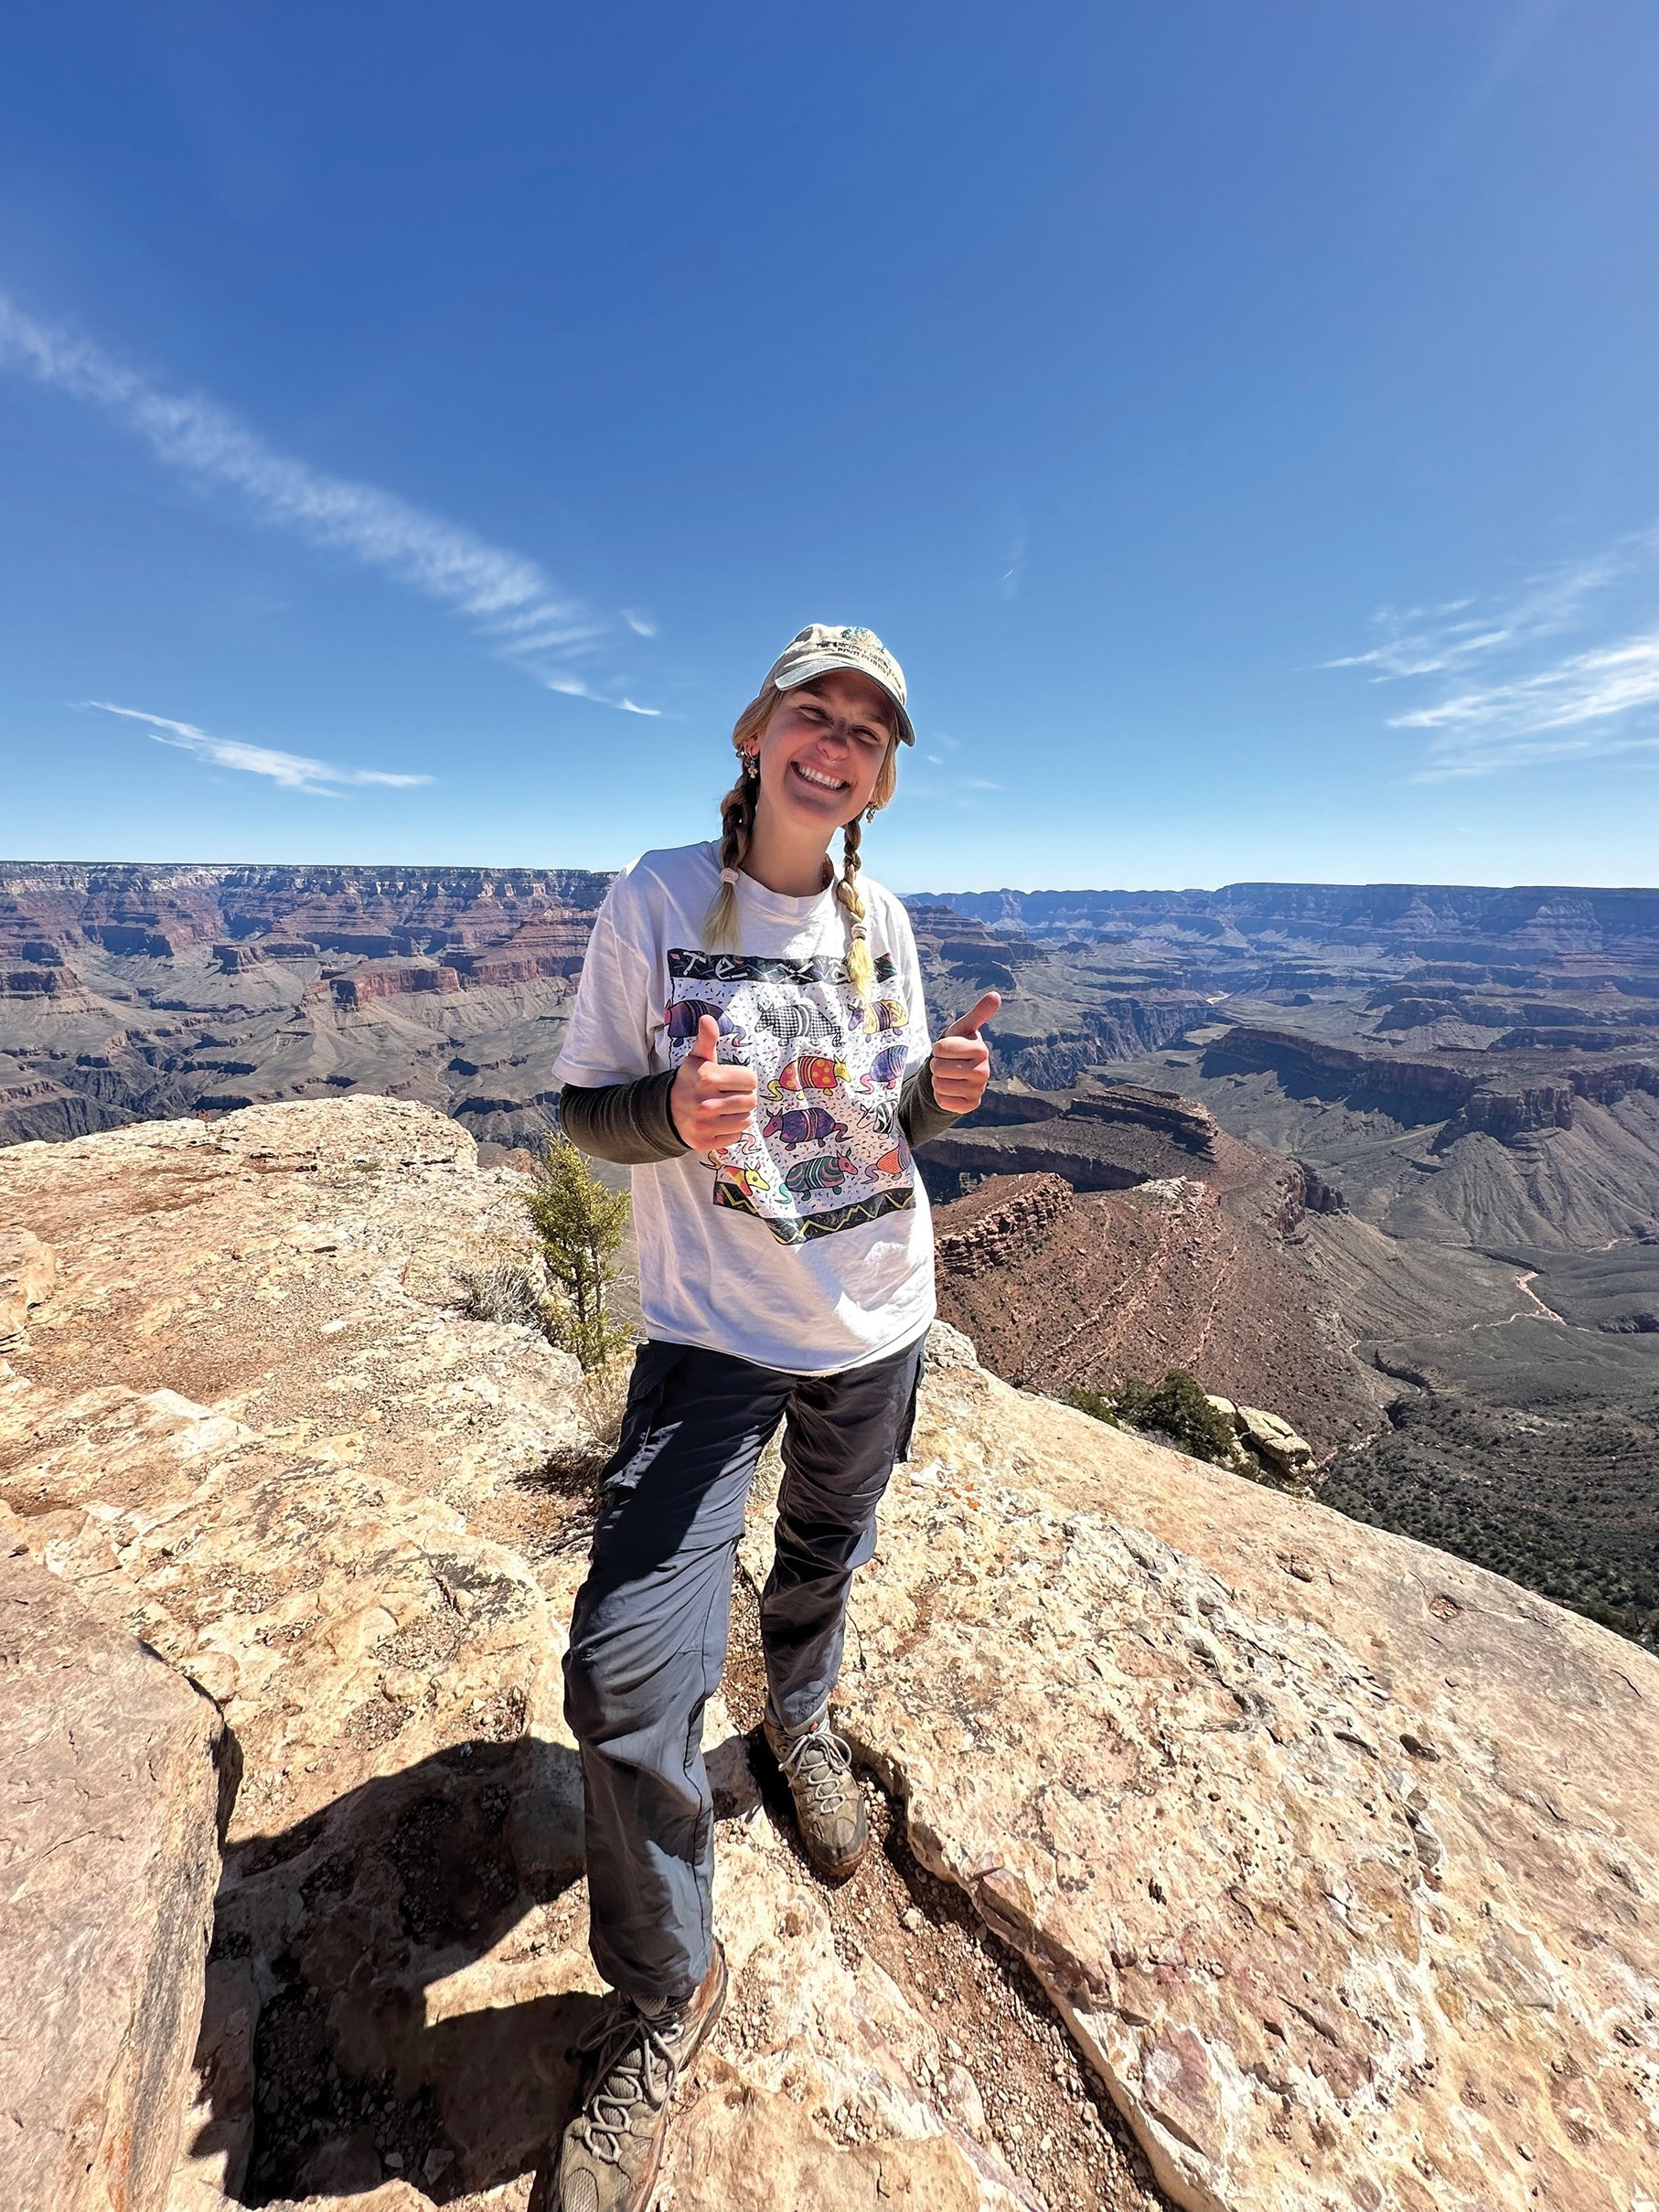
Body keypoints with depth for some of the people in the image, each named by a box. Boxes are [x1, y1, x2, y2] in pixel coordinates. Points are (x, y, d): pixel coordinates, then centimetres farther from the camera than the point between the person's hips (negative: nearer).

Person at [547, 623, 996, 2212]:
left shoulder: (883, 920, 4)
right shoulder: (657, 899, -7)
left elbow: (890, 1109, 10)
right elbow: (584, 1109, -5)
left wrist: (940, 1088, -12)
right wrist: (673, 1112, -27)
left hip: (878, 1321, 4)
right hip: (714, 1333, -3)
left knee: (824, 1560, 24)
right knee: (628, 1666, -11)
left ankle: (800, 1722, 59)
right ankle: (664, 1996, 22)